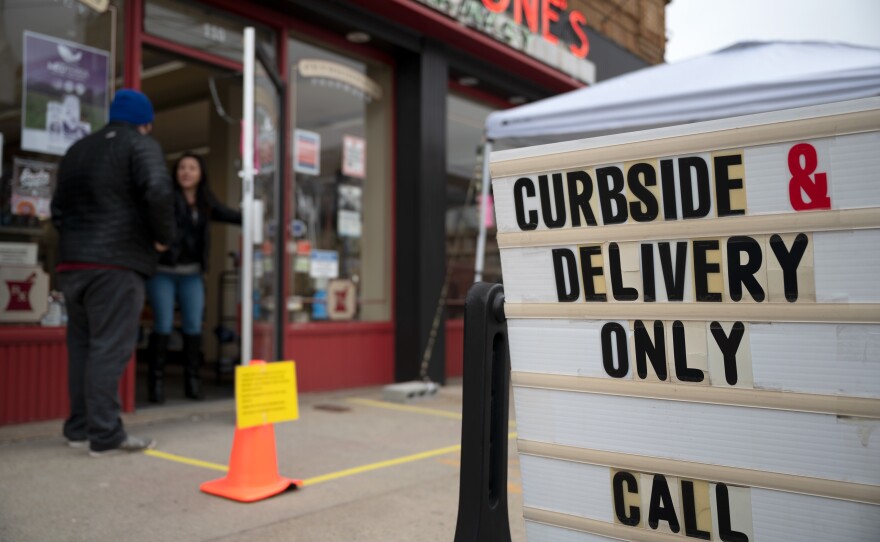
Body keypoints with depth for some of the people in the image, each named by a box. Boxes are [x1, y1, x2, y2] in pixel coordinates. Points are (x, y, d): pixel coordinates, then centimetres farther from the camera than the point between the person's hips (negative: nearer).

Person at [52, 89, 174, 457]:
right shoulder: (141, 146, -1)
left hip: (72, 262, 7)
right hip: (116, 262, -7)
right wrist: (163, 236, -7)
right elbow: (158, 192, -19)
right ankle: (106, 434, -6)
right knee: (110, 347, -7)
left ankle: (79, 428, 17)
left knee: (81, 344, 12)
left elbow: (58, 208, 21)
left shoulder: (77, 150, 21)